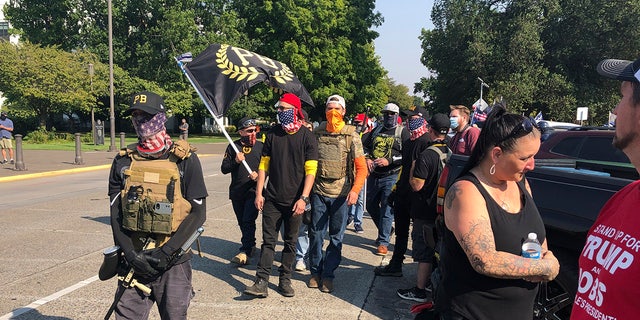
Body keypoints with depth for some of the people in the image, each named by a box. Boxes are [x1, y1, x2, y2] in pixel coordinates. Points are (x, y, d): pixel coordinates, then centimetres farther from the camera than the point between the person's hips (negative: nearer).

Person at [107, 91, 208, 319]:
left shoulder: (184, 159, -3)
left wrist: (166, 252, -14)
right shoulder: (123, 161, 7)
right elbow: (115, 213, 6)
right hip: (132, 259, 3)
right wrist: (130, 253, -8)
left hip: (172, 260, -2)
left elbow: (198, 212, -6)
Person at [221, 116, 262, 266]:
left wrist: (259, 175, -15)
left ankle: (245, 252, -14)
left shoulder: (260, 146, 2)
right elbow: (224, 169, 2)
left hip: (253, 190, -3)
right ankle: (250, 245, 31)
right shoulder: (233, 147, 5)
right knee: (242, 222, 13)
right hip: (236, 191, 3)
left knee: (248, 221, -14)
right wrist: (235, 161, -16)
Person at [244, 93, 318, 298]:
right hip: (272, 199, 2)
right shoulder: (273, 134, 5)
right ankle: (261, 282, 2)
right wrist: (259, 192, 2)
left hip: (294, 201, -2)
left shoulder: (307, 137, -4)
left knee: (290, 242, 9)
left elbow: (311, 170, -8)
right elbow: (264, 164, 8)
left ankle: (285, 281, 20)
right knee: (268, 241, 1)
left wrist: (303, 198, -16)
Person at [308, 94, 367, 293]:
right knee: (315, 234, 8)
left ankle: (328, 275, 19)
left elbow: (361, 167, -6)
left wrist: (355, 190, -20)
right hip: (319, 192, 2)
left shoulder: (351, 136, -3)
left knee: (336, 237, 6)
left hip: (341, 194, -1)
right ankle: (315, 272, 24)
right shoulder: (317, 133, 4)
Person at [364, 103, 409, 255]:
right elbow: (365, 147, 20)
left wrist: (389, 161, -20)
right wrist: (367, 159, -1)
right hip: (373, 175, 6)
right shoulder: (376, 130, 14)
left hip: (391, 176, -6)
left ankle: (383, 242, 4)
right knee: (371, 206, 15)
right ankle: (387, 230, 36)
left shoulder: (402, 132, -2)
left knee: (386, 209, -5)